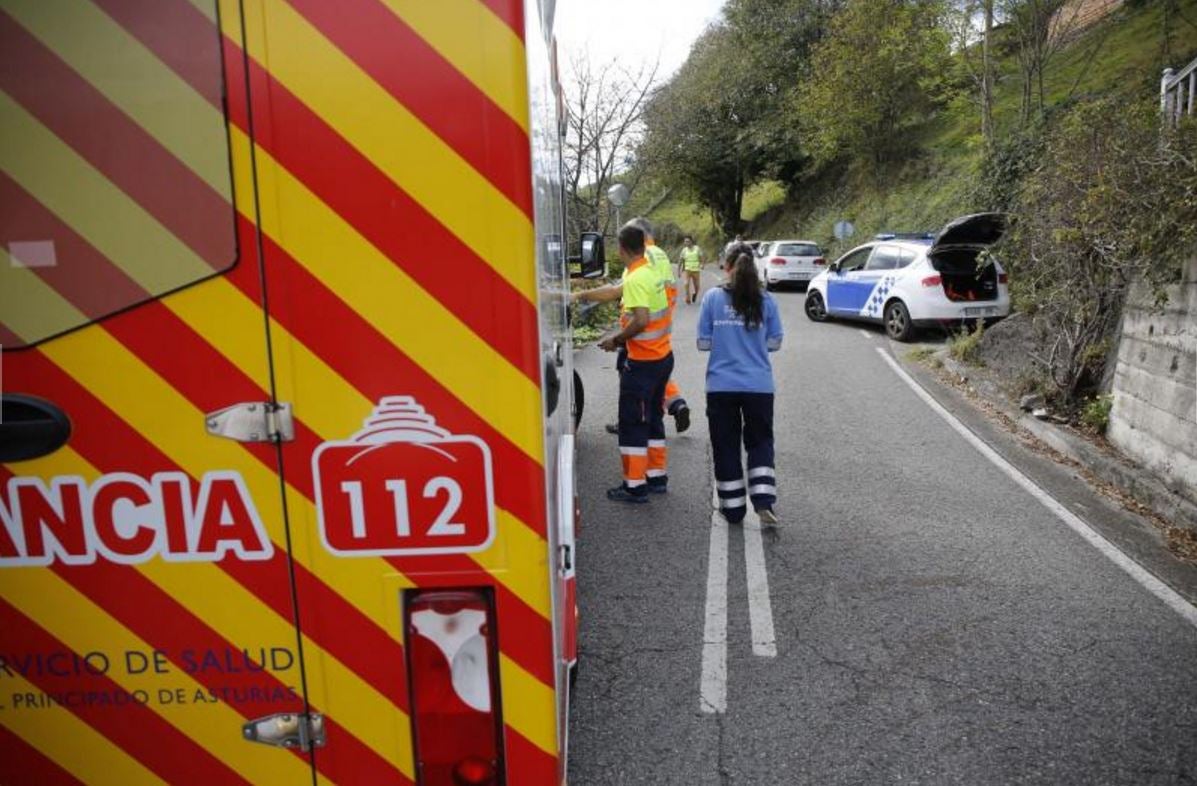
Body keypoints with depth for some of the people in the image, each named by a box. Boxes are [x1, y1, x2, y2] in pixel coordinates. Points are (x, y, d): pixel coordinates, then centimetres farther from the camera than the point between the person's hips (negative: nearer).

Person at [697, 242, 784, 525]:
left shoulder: (713, 297, -4)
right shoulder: (765, 300, -2)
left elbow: (703, 343, -2)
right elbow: (774, 343, 5)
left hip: (721, 385, 0)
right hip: (759, 385, 1)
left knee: (726, 446, 12)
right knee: (760, 442, 16)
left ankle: (733, 508, 19)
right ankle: (763, 501, 3)